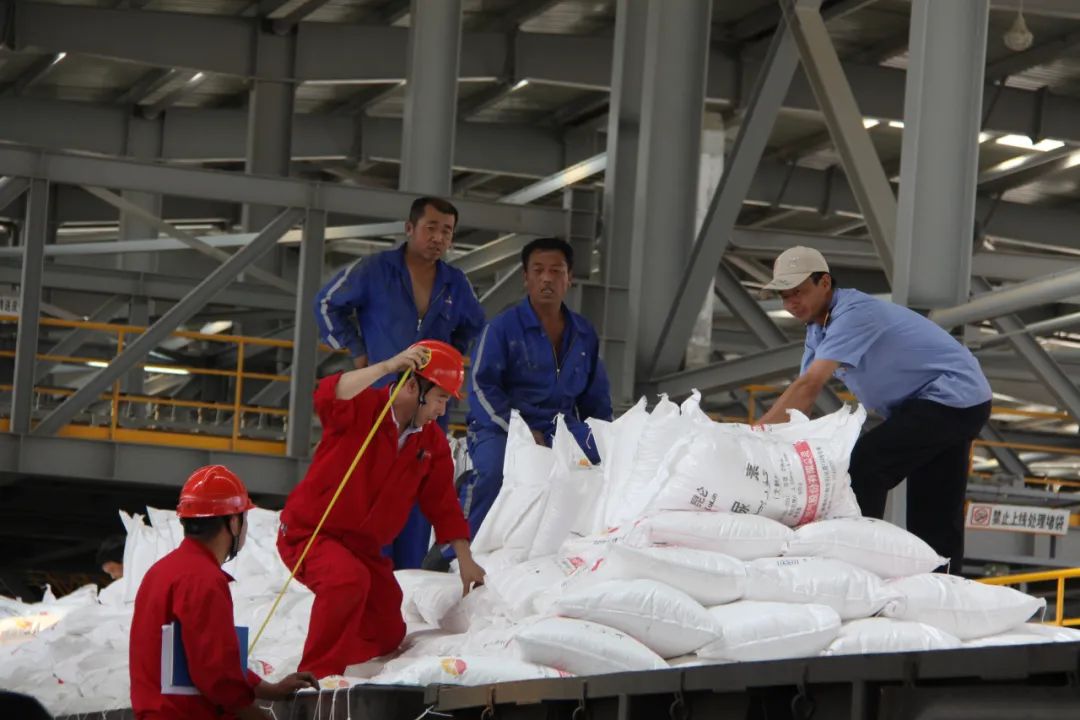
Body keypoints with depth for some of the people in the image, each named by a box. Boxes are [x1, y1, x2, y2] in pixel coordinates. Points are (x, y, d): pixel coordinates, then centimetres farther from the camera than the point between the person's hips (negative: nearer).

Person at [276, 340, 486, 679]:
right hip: (308, 532, -8)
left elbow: (443, 504, 9)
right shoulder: (361, 408, -17)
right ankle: (316, 675, -26)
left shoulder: (432, 443, 3)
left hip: (363, 547, 8)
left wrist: (466, 562, 8)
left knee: (387, 635, 10)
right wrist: (387, 367, -49)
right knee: (349, 579, -37)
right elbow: (328, 397, -41)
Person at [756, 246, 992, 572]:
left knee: (863, 466, -20)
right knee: (935, 519, 11)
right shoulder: (818, 327, 8)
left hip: (952, 398, -10)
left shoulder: (854, 314, -23)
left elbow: (810, 386, -31)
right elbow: (803, 396, 7)